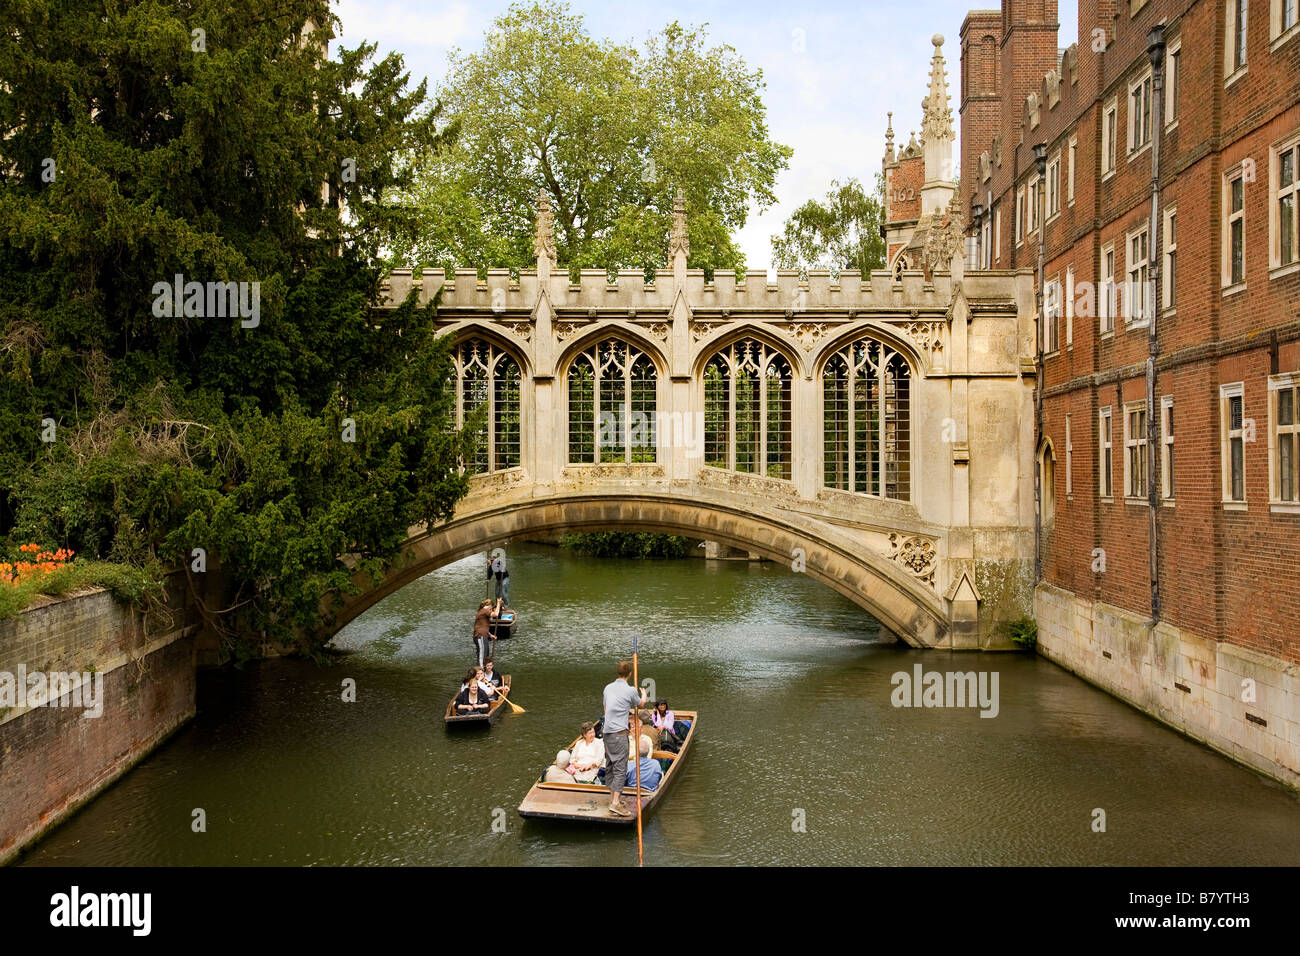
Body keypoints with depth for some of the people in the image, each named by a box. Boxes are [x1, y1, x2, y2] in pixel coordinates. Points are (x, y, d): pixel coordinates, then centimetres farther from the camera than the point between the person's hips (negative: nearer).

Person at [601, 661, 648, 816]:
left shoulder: (608, 688, 10)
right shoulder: (631, 691, -9)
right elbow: (640, 704, 12)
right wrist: (644, 694, 35)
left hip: (607, 732, 7)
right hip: (619, 733, -7)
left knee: (610, 765, 16)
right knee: (620, 767, -8)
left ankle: (613, 796, 27)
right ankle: (615, 803, -16)